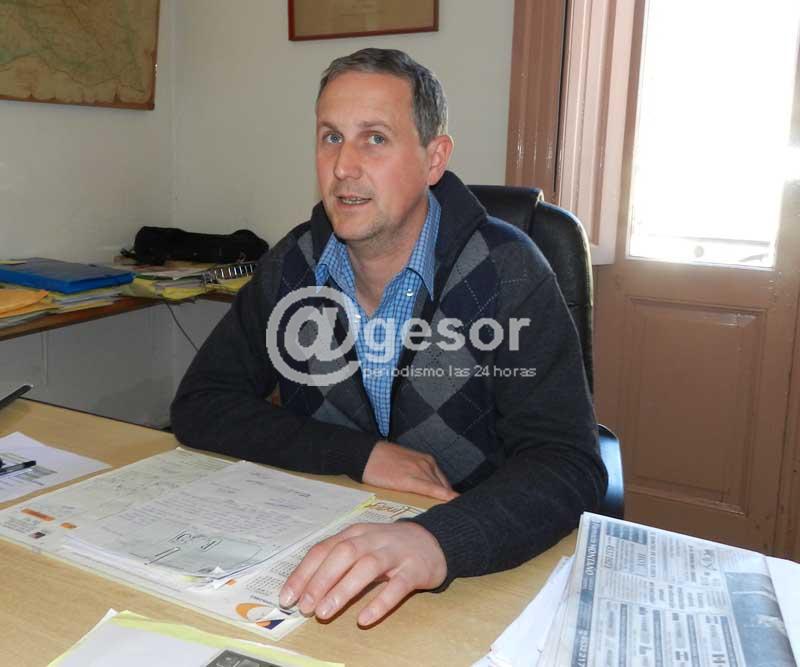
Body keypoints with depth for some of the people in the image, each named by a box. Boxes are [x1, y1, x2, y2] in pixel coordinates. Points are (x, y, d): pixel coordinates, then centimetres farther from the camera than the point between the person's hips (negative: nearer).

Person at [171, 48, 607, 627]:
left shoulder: (506, 272, -14)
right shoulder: (294, 266, -2)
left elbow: (568, 466, -22)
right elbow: (198, 405, -4)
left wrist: (435, 541, -41)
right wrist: (361, 455, -16)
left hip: (477, 566, -2)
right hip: (319, 545, 3)